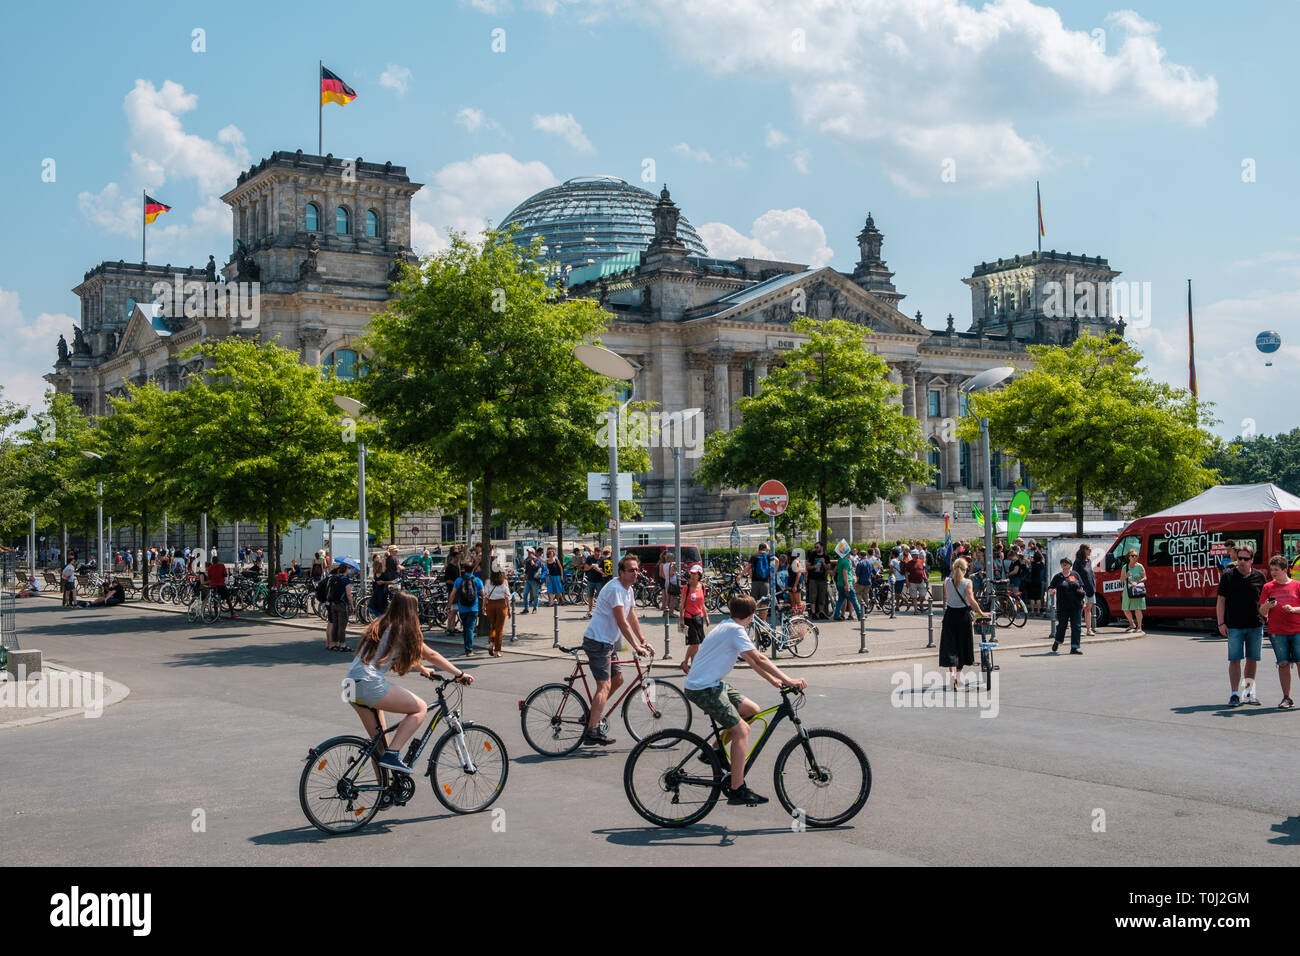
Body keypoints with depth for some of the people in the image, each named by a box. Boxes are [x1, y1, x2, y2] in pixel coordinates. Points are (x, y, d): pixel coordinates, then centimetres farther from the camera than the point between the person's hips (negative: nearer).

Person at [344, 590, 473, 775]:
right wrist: (460, 674, 10)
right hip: (370, 685, -9)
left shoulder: (380, 625, 21)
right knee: (420, 708, 2)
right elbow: (431, 655, 2)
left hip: (351, 685, 9)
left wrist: (422, 669, 47)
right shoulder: (404, 630, -3)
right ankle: (392, 754, -8)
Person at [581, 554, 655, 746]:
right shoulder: (615, 588, -19)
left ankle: (594, 714, 26)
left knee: (617, 680, 16)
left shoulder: (629, 590, 13)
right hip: (597, 641, -10)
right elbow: (622, 622, -22)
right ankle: (592, 732, -20)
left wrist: (644, 641, 9)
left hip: (606, 642, 10)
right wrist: (636, 646, -22)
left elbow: (632, 618, 16)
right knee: (604, 685, -15)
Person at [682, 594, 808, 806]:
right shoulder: (736, 630, -15)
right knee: (742, 730, -13)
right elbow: (760, 660, -20)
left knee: (752, 710, 10)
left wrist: (774, 681, 13)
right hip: (703, 689, -10)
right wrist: (788, 680, -20)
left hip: (713, 684, 10)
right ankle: (737, 791, -14)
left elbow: (751, 661, 19)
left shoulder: (728, 627, 16)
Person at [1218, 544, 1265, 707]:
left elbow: (1263, 601, 14)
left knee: (1252, 659, 9)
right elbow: (1221, 601, 1)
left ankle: (1248, 691, 21)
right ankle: (1235, 693, 0)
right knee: (1234, 660, -3)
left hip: (1255, 626, 2)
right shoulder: (1228, 576, 0)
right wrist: (1221, 623, -4)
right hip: (1234, 626, -2)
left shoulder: (1259, 577, 6)